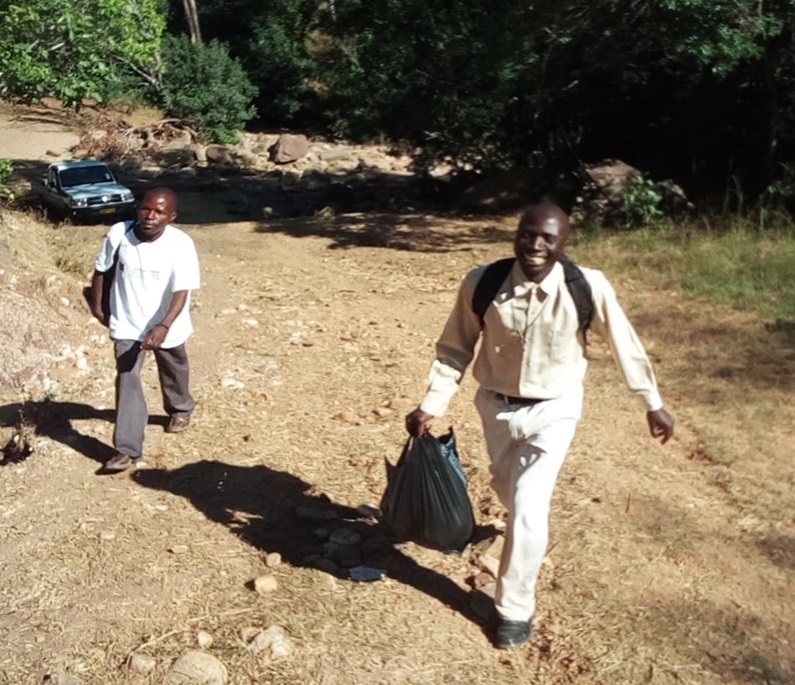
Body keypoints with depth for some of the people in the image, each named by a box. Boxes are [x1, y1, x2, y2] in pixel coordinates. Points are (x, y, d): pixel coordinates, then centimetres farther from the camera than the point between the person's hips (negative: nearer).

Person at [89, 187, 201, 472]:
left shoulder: (181, 244, -24)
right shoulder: (118, 234, -17)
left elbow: (182, 292, -28)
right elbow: (101, 270, 0)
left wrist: (164, 327, -41)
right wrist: (97, 305, 9)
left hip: (166, 326, 0)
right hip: (126, 324, 1)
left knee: (174, 372, 23)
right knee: (127, 381, -6)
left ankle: (180, 409, 54)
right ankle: (128, 450, -2)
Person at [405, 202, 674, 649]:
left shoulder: (588, 289, -25)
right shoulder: (482, 284, -22)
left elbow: (625, 345, -8)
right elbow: (455, 349, -7)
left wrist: (654, 403, 1)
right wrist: (433, 405, -11)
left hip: (554, 411, -3)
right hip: (496, 405, 3)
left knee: (529, 507, -8)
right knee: (508, 488, 26)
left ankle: (515, 608, 15)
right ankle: (528, 530, 63)